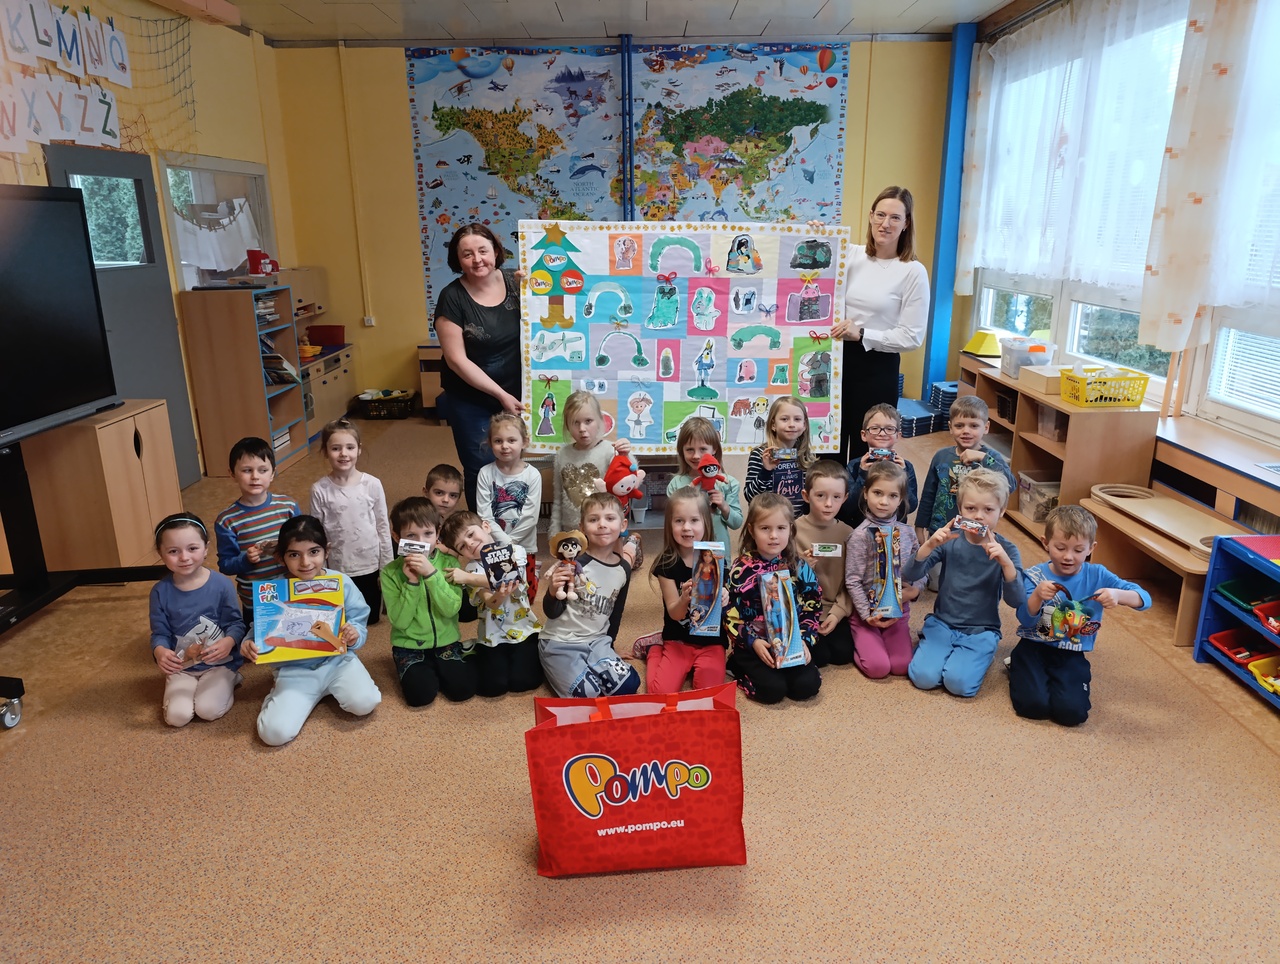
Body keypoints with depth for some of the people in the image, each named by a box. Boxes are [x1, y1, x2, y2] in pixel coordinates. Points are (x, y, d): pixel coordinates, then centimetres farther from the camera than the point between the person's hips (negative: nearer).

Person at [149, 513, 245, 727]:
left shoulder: (222, 584, -12)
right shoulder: (160, 591, -6)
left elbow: (236, 623, -7)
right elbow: (160, 633, -2)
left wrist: (228, 642, -30)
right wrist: (160, 652, -25)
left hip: (219, 663, -2)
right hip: (181, 668, 2)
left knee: (209, 709, -21)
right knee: (177, 715, -15)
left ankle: (227, 682, 10)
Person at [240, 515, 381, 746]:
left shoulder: (342, 582, -8)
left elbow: (360, 623, 0)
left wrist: (354, 634, -23)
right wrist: (248, 645, -20)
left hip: (337, 660, 1)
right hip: (295, 669, 0)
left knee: (364, 703, -25)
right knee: (275, 733, -18)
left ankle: (333, 689, 10)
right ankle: (280, 695, 18)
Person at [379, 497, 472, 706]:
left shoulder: (448, 562, -7)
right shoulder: (390, 572, -8)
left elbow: (451, 609, -17)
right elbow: (399, 621, -13)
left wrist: (431, 573, -27)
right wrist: (411, 582, -23)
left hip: (446, 641, 1)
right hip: (409, 645, -1)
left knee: (463, 688, -17)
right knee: (421, 694, -22)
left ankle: (435, 669, 14)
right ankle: (416, 671, 12)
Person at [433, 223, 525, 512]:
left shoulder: (515, 284, -4)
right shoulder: (453, 297, -13)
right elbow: (457, 359, -14)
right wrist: (500, 394, -16)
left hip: (515, 395, 3)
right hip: (470, 402, -3)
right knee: (481, 470, 6)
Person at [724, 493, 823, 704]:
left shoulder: (799, 567, 0)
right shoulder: (740, 569, -9)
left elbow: (812, 608, 5)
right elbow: (729, 614, -7)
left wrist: (804, 640, -9)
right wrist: (753, 642, -17)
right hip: (752, 645, -3)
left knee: (807, 686, -15)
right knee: (773, 689, -20)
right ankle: (739, 667, 8)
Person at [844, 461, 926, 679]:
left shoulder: (907, 532, 0)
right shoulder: (860, 535, -12)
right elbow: (853, 581, -12)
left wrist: (916, 588, -11)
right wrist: (868, 615, -15)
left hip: (898, 611, 4)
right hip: (866, 612, -4)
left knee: (901, 666, -8)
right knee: (878, 668, -15)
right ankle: (858, 644, 16)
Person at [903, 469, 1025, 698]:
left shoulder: (1005, 549, -8)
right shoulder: (949, 540, -6)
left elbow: (1017, 601, -18)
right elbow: (909, 576, -12)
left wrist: (1005, 562, -33)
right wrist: (930, 545, -28)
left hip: (981, 631, -1)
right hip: (942, 623, 1)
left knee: (958, 682, -23)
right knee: (923, 676, -20)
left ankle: (980, 655, 7)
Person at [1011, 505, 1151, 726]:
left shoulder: (1097, 575, -2)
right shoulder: (1034, 576, -6)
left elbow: (1145, 599, -8)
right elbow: (1025, 620, -12)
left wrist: (1119, 595, -31)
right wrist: (1037, 596, -33)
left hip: (1071, 655, 2)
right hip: (1033, 648, -1)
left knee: (1072, 712, -20)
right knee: (1033, 705, -23)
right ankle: (1020, 671, 10)